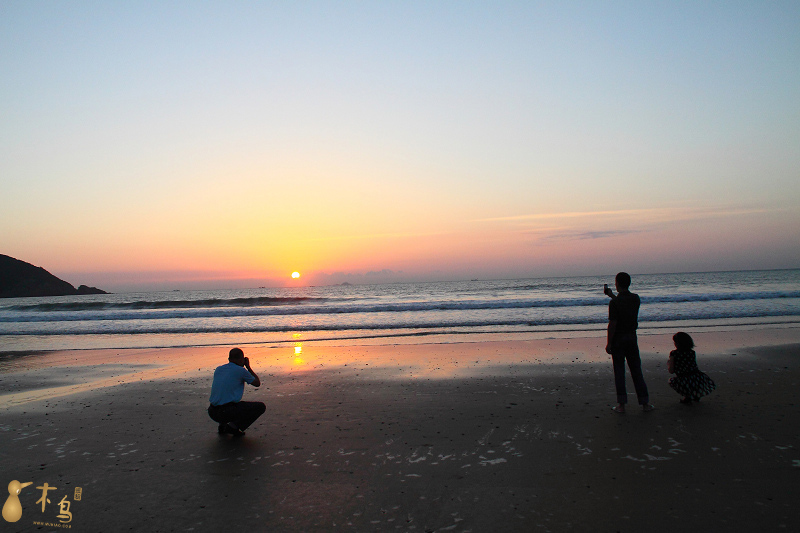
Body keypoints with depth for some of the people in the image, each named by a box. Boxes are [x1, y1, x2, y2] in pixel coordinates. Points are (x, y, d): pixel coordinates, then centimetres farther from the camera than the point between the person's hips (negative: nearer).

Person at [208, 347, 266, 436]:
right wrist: (248, 366, 18)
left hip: (212, 413, 7)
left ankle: (222, 425, 16)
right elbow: (257, 383, 11)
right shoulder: (241, 370, -4)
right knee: (261, 406, 5)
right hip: (227, 413, -7)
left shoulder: (218, 369, 12)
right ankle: (234, 426, -4)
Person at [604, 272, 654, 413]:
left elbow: (612, 324, -17)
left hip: (618, 338, -5)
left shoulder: (614, 302, -16)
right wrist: (612, 296, 30)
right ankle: (644, 403, 16)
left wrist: (609, 343, -10)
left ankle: (621, 404, 6)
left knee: (619, 371, 3)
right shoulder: (635, 299, 1)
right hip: (632, 337, 5)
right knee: (636, 370, 11)